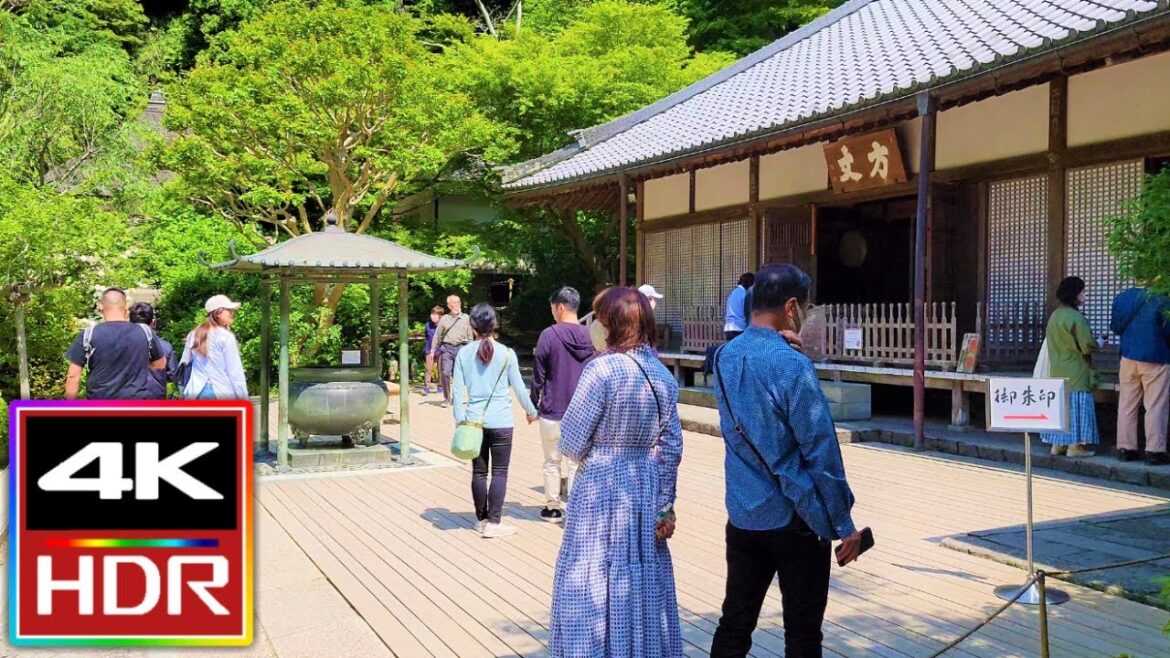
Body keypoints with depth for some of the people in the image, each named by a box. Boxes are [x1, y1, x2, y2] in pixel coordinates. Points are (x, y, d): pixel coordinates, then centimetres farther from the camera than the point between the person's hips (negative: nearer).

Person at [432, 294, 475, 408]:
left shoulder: (466, 319, 9)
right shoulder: (444, 319, 11)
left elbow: (470, 337, 10)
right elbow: (437, 336, 13)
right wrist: (433, 350, 8)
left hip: (460, 348, 0)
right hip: (447, 348, 0)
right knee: (445, 373, -8)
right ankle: (446, 399, 1)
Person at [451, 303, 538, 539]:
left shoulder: (464, 353, 0)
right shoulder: (506, 354, -5)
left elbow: (458, 390, 0)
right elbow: (518, 387, 1)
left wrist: (460, 420, 6)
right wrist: (531, 411, 16)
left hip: (474, 420, 3)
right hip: (501, 421, -2)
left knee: (478, 471, 12)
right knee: (499, 472, 2)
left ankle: (482, 519, 22)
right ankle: (493, 523, -1)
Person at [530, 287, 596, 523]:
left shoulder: (549, 335, -11)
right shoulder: (588, 336, 0)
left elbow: (538, 375, -6)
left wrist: (533, 404, 7)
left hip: (552, 411, -3)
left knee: (552, 462, 12)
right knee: (576, 463, 6)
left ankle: (553, 508, 21)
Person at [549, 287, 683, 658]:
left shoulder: (602, 369, -16)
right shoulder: (662, 374, 2)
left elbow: (572, 443, -13)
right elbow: (671, 447, 5)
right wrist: (665, 507, 10)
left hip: (601, 489, -6)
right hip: (647, 488, 6)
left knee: (594, 590, 6)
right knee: (644, 586, 16)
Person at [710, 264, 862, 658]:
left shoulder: (726, 357, 2)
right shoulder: (793, 365, -19)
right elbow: (820, 451, -17)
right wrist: (842, 522, -7)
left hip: (742, 516, 6)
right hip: (795, 521, -6)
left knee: (734, 624, 14)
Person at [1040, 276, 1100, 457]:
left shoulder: (1054, 316, 9)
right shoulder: (1076, 317, -16)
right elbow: (1088, 346, -17)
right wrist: (1098, 343, 4)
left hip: (1057, 371, 8)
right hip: (1075, 373, -8)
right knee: (1076, 406, -3)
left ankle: (1058, 444, 13)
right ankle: (1075, 445, -3)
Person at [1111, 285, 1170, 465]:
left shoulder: (1125, 296, 3)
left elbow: (1115, 326, 11)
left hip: (1128, 357, 5)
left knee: (1127, 404, 10)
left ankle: (1125, 448, 11)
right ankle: (1154, 451, -2)